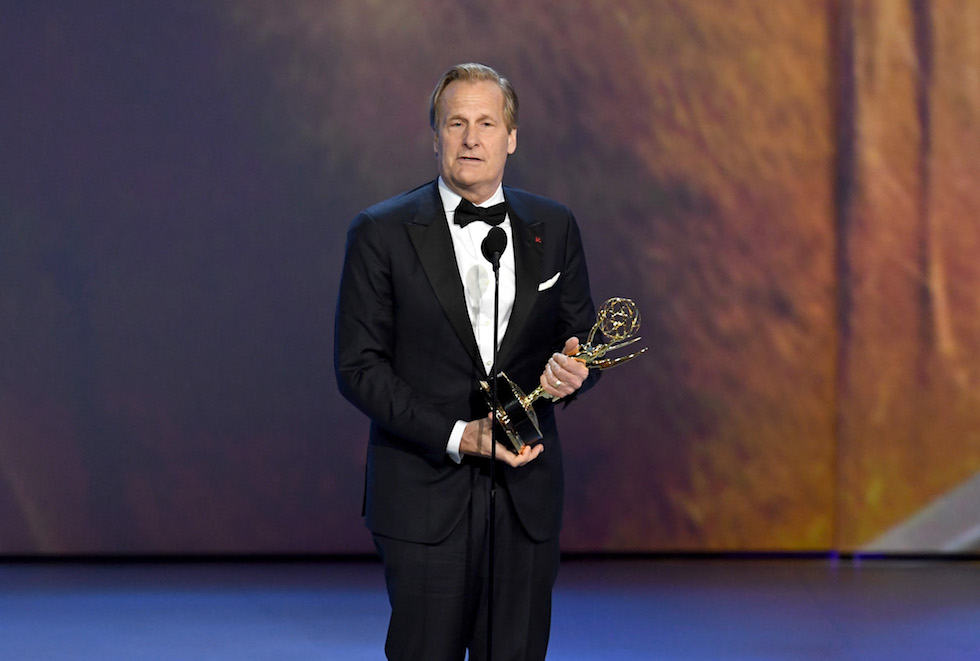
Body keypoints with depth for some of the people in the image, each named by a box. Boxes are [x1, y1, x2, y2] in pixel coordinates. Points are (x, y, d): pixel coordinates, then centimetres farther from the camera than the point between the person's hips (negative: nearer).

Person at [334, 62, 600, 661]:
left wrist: (572, 370, -11)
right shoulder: (381, 233, -2)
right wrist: (458, 435, -15)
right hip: (424, 495, -3)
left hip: (527, 497, 3)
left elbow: (583, 337, 15)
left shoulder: (554, 229, 9)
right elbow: (359, 366, -5)